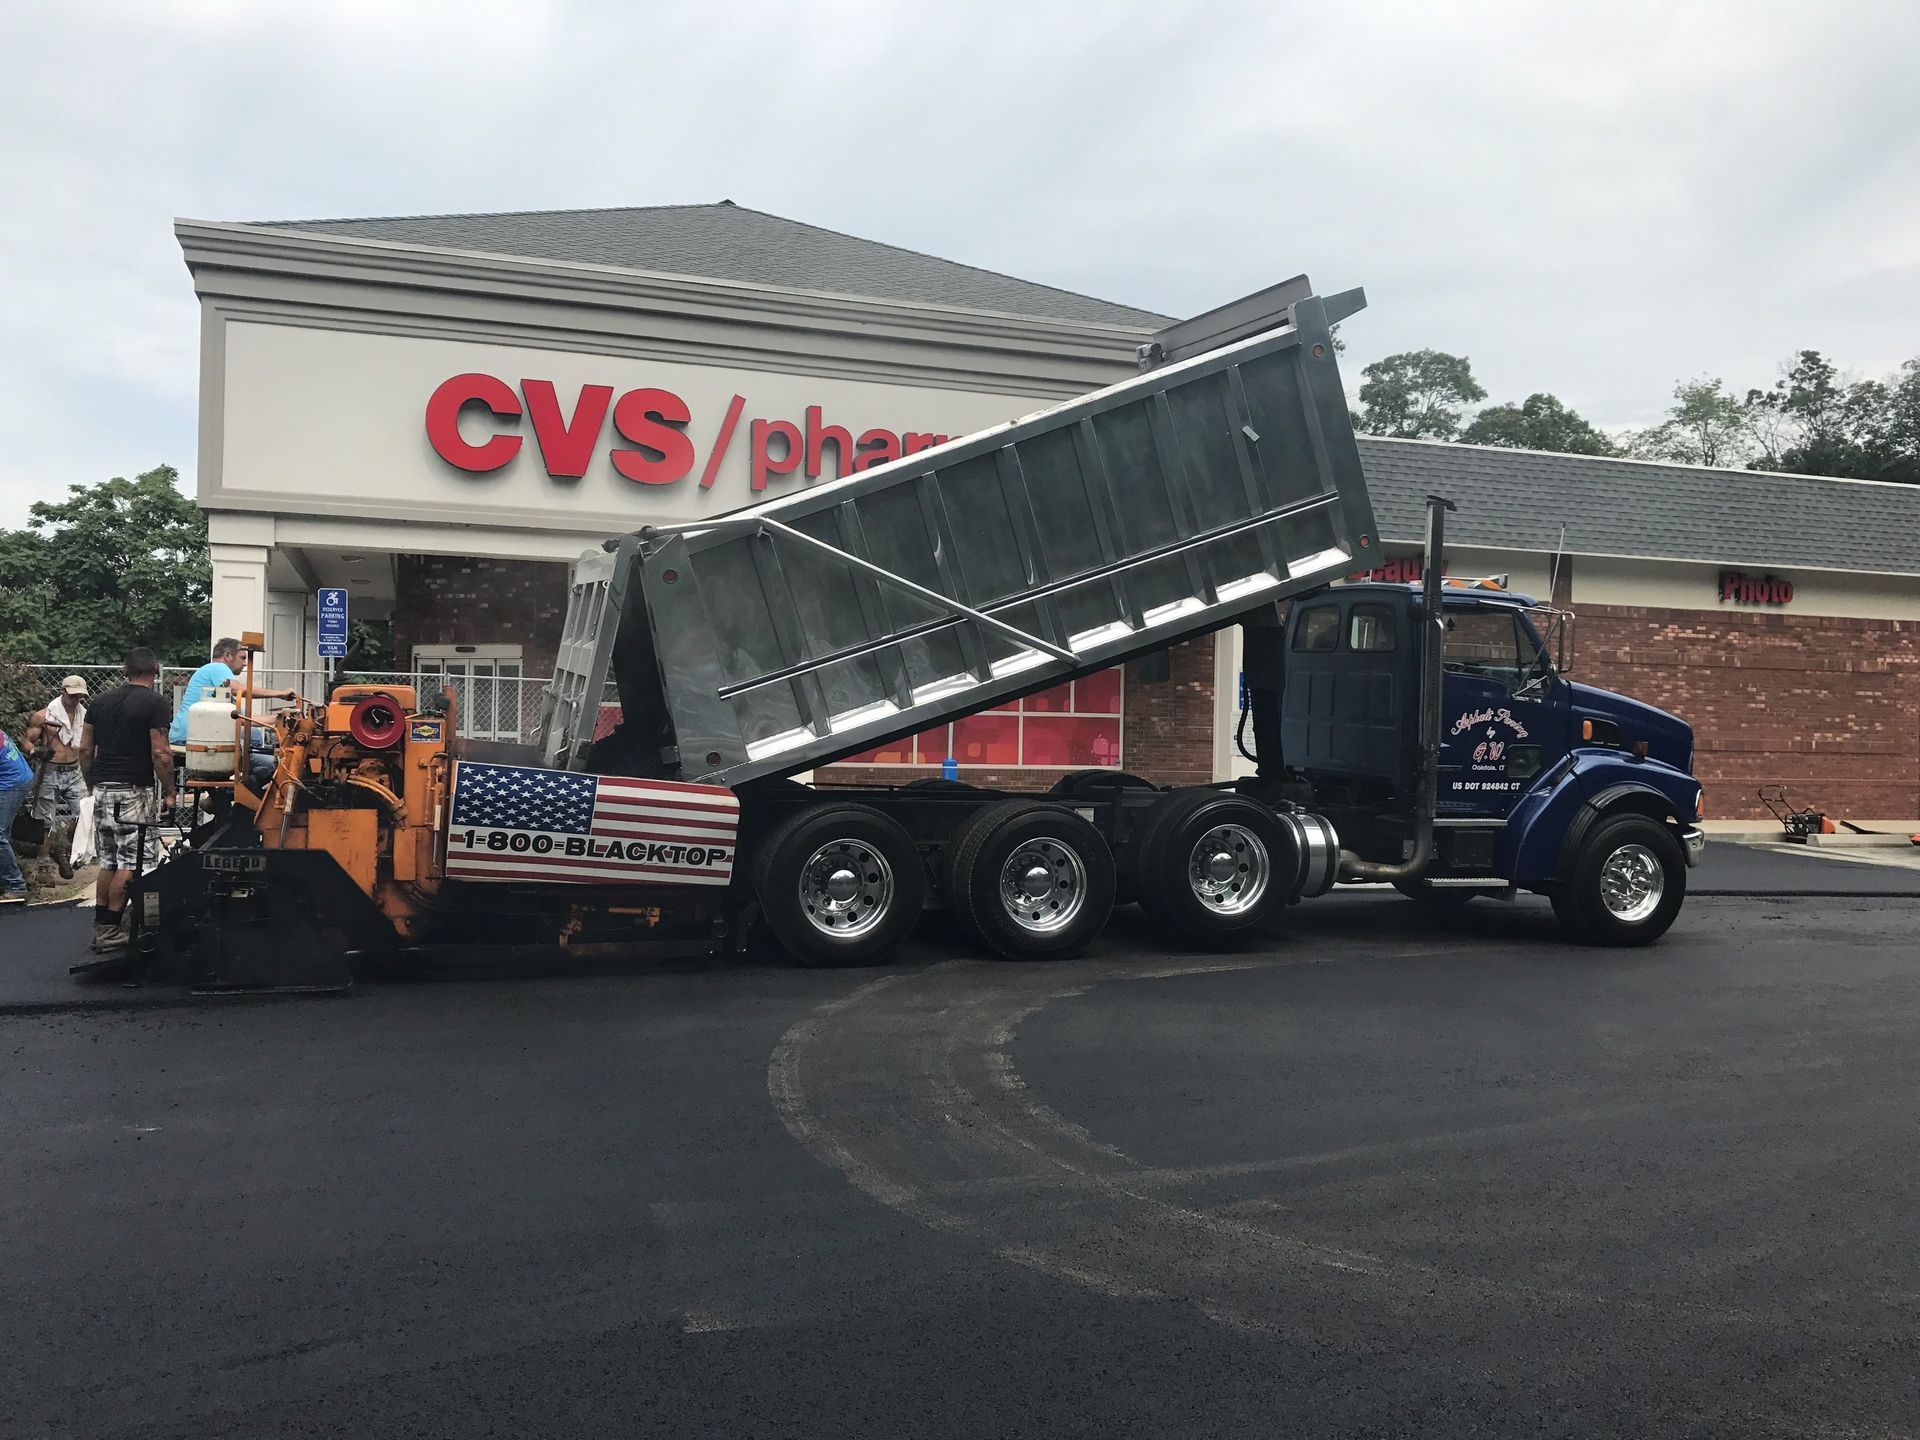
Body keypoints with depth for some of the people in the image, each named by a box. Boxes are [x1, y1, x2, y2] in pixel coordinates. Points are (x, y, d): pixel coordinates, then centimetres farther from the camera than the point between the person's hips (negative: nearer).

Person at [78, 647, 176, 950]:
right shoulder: (155, 702, -8)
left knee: (108, 862, 15)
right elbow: (160, 753, -14)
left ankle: (99, 926, 18)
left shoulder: (101, 701, 12)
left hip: (102, 788, 7)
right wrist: (169, 793, -5)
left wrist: (93, 784, 21)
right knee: (128, 863, -1)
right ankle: (111, 930, -1)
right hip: (134, 791, -7)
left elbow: (85, 749, 12)